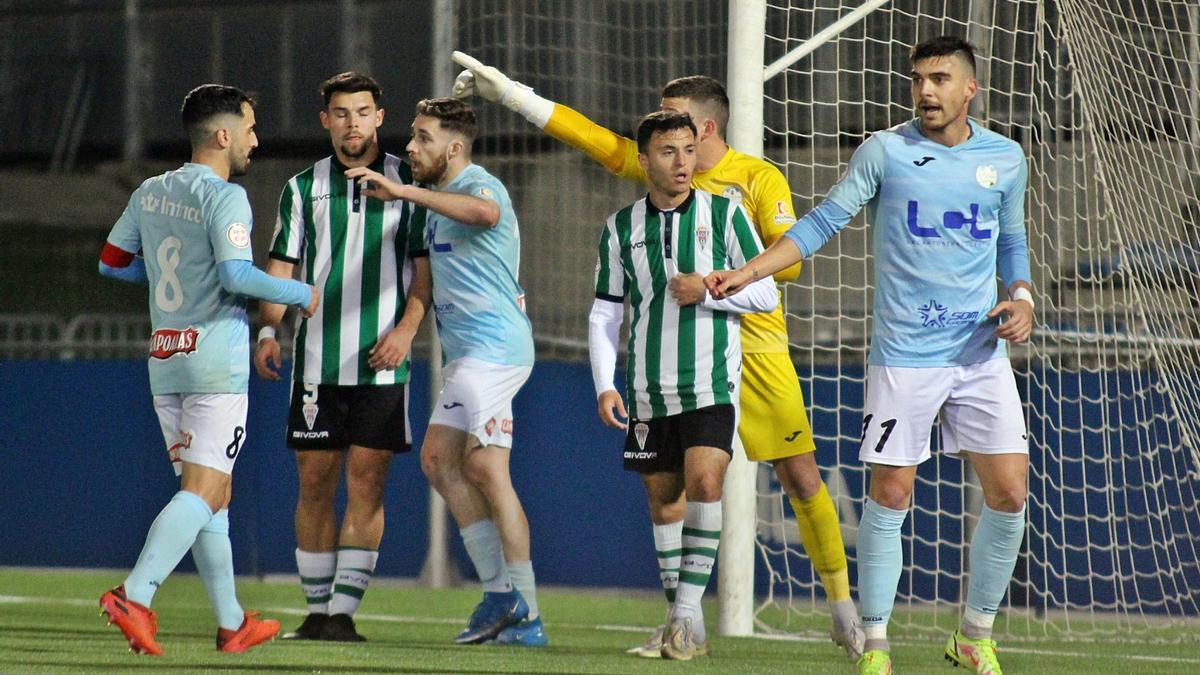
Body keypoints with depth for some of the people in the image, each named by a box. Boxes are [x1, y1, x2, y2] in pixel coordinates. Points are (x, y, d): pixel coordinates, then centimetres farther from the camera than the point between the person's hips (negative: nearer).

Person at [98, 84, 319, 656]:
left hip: (164, 361, 8)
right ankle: (135, 596, -24)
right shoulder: (225, 197, -12)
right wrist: (301, 295, -9)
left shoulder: (151, 193, 10)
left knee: (212, 492, 14)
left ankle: (232, 623, 18)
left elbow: (112, 262, 18)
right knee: (203, 492, -9)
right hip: (216, 361, -8)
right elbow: (237, 274, -23)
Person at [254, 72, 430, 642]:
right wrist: (268, 330, -6)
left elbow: (425, 268, 3)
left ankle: (343, 611, -6)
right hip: (317, 360, 2)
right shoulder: (304, 188, 8)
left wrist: (406, 328, -12)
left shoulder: (409, 182, 3)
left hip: (380, 363, -2)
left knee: (366, 483, -6)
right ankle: (317, 611, 11)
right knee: (314, 483, 3)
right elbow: (281, 268, 9)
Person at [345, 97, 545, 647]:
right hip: (467, 352, 11)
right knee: (438, 459, 7)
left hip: (493, 345, -11)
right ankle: (499, 592, 8)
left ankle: (526, 613, -11)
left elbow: (484, 212, -38)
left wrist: (402, 190, -41)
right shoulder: (440, 197, 20)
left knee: (485, 467, -13)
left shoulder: (480, 185, -12)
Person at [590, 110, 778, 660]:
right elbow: (604, 314, 10)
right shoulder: (621, 228, 6)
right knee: (663, 499, 6)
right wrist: (604, 385, -1)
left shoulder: (723, 213, 0)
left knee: (704, 480, -21)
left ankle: (689, 609, -19)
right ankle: (680, 627, 16)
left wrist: (708, 290, -13)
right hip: (649, 390, 3)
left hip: (713, 384, -3)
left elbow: (766, 294, 2)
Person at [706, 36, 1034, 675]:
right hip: (903, 355, -3)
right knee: (890, 496, -4)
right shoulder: (885, 152, -2)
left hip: (982, 354, 3)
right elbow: (822, 222, 0)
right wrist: (747, 272, -9)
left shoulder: (1005, 158, 7)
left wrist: (1021, 298, 0)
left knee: (1009, 493, -4)